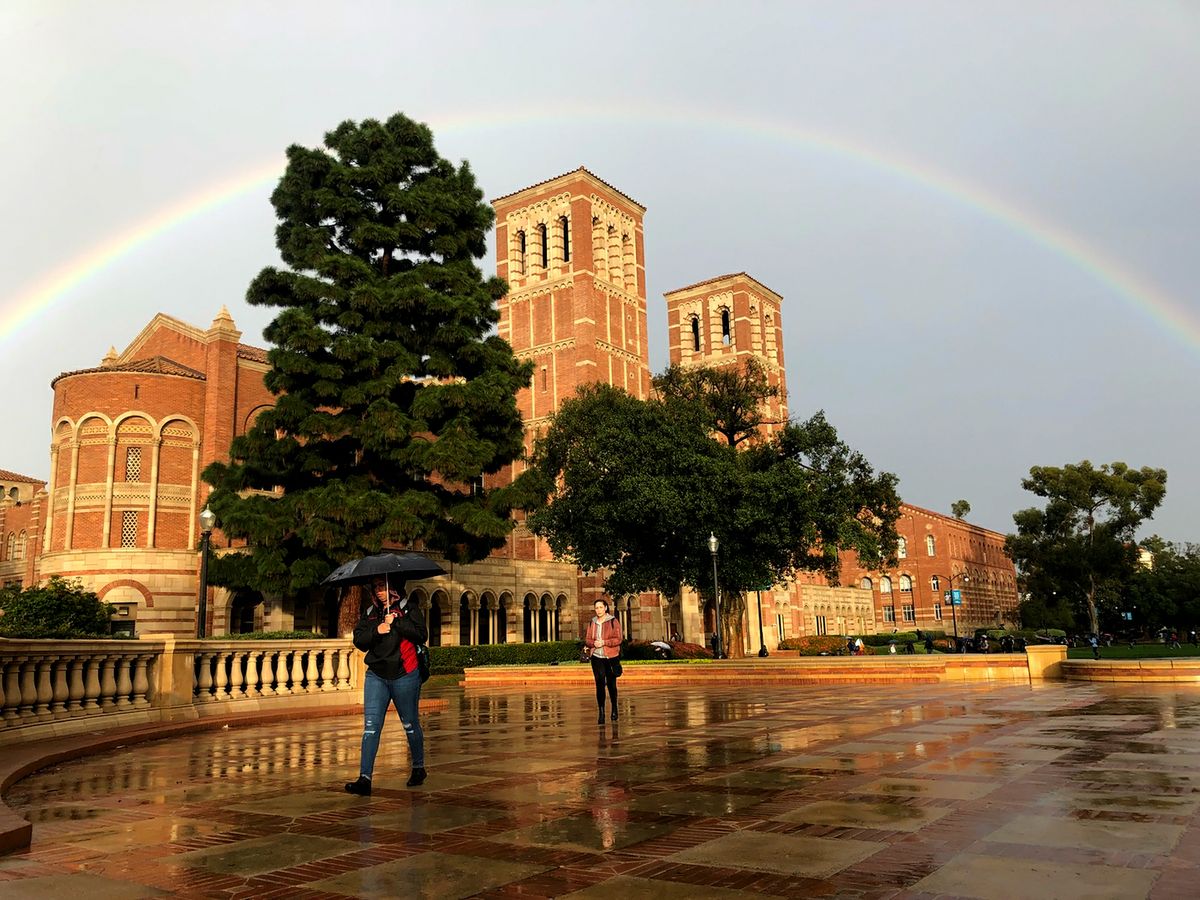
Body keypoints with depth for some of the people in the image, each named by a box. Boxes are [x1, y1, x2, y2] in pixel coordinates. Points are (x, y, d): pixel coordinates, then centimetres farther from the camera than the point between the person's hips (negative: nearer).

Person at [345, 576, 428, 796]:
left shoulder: (407, 608, 1)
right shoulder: (370, 613, 13)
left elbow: (422, 635, -11)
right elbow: (359, 640, 4)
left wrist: (396, 622, -17)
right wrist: (376, 631, -13)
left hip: (404, 676, -3)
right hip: (376, 675, 3)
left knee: (410, 725, 9)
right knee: (371, 725, -8)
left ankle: (418, 768, 29)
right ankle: (365, 779, -10)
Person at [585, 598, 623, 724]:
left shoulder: (613, 622, -2)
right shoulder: (592, 623, 9)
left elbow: (618, 639, -8)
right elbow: (587, 639, 8)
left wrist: (604, 642, -20)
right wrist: (594, 643, -13)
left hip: (611, 657, -2)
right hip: (597, 657, 2)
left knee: (611, 684, 7)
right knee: (599, 684, -5)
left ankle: (614, 709, 28)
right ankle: (601, 712, -2)